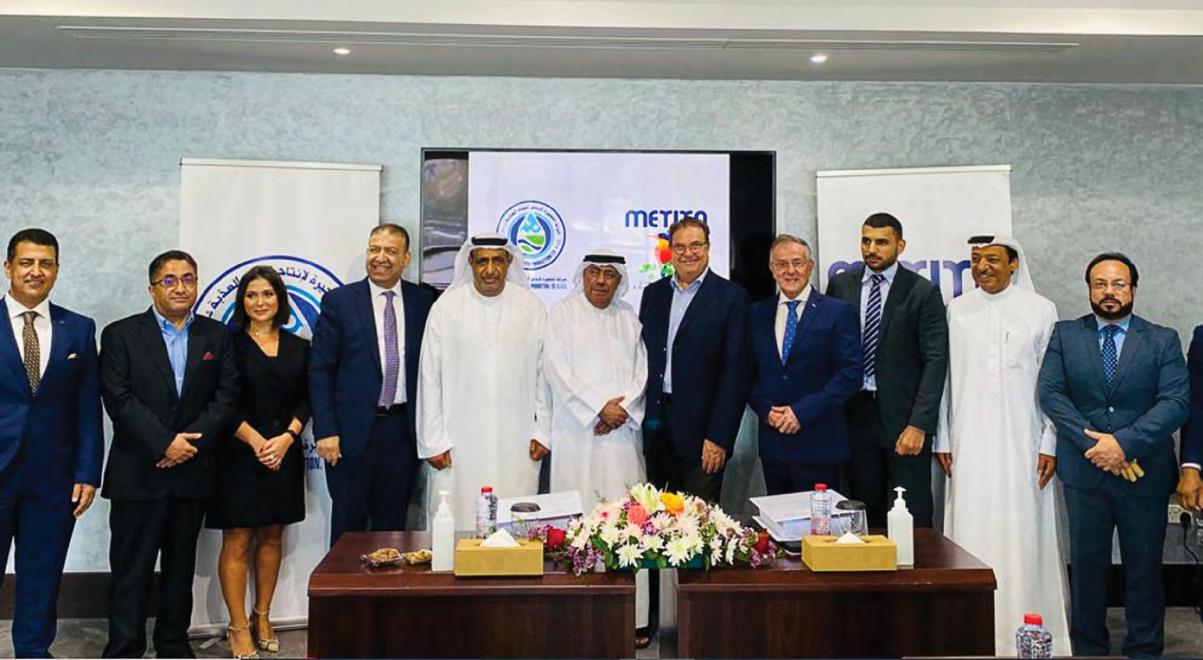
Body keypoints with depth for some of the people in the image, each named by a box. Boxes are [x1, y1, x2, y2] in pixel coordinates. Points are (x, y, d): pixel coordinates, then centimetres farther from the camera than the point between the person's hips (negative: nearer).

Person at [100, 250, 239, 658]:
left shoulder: (216, 336, 8)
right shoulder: (121, 334, 1)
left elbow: (226, 396, 1)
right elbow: (118, 398, -8)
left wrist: (192, 441, -11)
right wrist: (165, 442, -15)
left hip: (192, 471, 3)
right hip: (138, 473, -3)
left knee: (181, 564, 13)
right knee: (131, 567, 1)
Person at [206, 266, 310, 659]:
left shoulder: (298, 347, 9)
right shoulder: (229, 344, -1)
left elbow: (305, 400, 5)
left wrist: (286, 437, -10)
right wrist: (256, 440, -15)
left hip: (284, 454, 4)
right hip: (239, 454, -3)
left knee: (272, 537, 10)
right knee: (237, 541, -2)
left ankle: (262, 618, 21)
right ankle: (238, 627, 7)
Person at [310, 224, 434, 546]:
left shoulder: (423, 301, 5)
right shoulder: (339, 301, -2)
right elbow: (320, 370, -3)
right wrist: (325, 431, -8)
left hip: (403, 430, 2)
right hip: (353, 431, -2)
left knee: (392, 523, 10)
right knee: (348, 524, 7)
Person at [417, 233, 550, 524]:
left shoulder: (531, 307, 5)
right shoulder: (446, 307, 1)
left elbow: (543, 373, 9)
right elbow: (430, 376, 3)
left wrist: (542, 432, 6)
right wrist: (433, 441, 0)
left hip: (517, 444, 1)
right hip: (458, 443, -1)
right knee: (456, 524, 0)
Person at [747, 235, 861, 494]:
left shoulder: (838, 312, -1)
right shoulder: (758, 313, 11)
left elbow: (851, 373, -8)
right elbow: (749, 373, 12)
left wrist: (802, 411, -13)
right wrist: (765, 409, -6)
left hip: (819, 443, -4)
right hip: (772, 442, 4)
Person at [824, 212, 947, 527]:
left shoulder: (923, 292, -2)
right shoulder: (840, 285, 8)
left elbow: (935, 362, -6)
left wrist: (918, 424, -14)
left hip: (904, 416, -3)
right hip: (855, 413, 3)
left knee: (912, 518, -1)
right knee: (864, 513, 7)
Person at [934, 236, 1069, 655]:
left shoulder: (1040, 310, 3)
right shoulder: (957, 310, 7)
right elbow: (946, 377, 8)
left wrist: (1050, 444, -1)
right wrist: (942, 440, 6)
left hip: (1022, 444, -1)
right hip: (969, 444, 1)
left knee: (1022, 535, 1)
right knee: (971, 535, 1)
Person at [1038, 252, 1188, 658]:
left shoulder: (1163, 341, 4)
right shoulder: (1065, 336, 5)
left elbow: (1176, 402, -7)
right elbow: (1050, 393, -4)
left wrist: (1124, 442, -17)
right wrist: (1092, 444, -14)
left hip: (1144, 469, 0)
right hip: (1084, 469, 0)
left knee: (1144, 564, 8)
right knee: (1086, 563, 8)